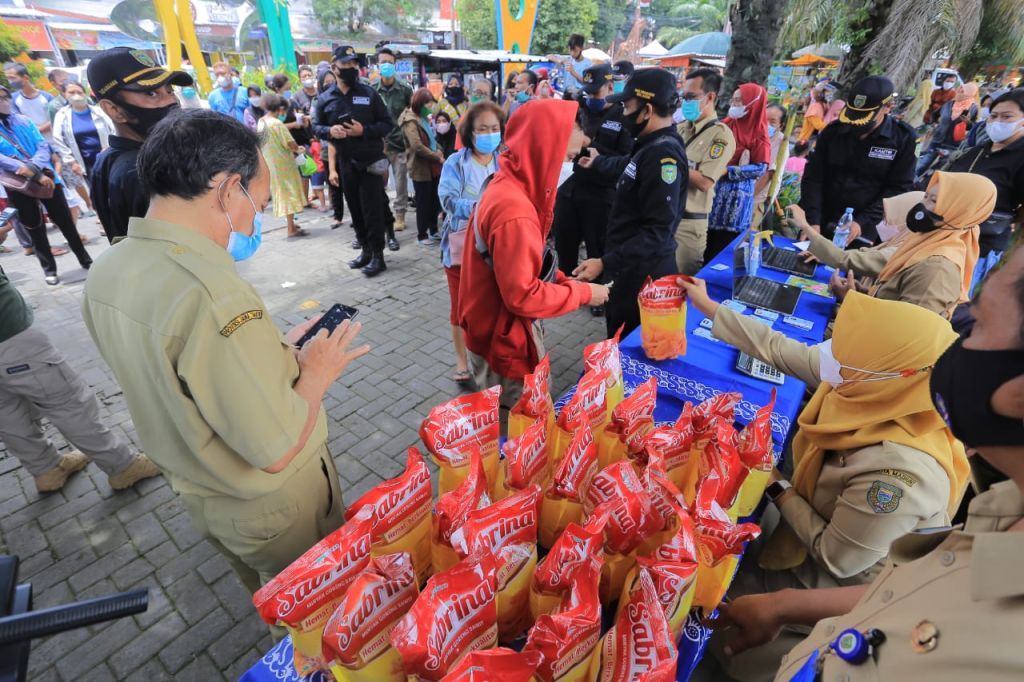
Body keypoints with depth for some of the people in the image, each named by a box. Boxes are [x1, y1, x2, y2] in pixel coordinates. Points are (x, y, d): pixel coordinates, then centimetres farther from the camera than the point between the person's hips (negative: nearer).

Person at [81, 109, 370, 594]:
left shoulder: (103, 275, -6)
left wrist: (276, 353, 3)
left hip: (197, 495, 8)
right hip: (275, 508, -8)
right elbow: (278, 450, -33)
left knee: (271, 598, 34)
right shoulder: (213, 294, -36)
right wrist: (317, 372, -17)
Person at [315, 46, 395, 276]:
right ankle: (365, 249, 22)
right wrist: (329, 130, -11)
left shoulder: (369, 93, -1)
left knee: (373, 210, -4)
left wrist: (364, 130, -16)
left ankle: (378, 255, 3)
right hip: (345, 163, 4)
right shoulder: (325, 99, 5)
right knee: (355, 209, 10)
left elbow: (387, 124, -1)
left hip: (371, 160, -3)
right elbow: (317, 127, 12)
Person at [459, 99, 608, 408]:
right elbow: (522, 295, -28)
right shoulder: (514, 211, -31)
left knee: (517, 417, 26)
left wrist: (561, 279, 1)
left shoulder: (507, 186, 1)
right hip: (503, 339, -9)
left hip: (507, 330, 9)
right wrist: (582, 292, -16)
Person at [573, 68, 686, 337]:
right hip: (633, 266, 10)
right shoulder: (652, 145, 10)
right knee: (621, 342, 22)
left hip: (643, 271, -10)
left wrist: (605, 263, -32)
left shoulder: (663, 154, -23)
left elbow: (658, 231, -28)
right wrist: (597, 161, 52)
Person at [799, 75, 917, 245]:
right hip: (822, 228, 2)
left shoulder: (903, 139, -4)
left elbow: (899, 189, -5)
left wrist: (862, 223, -17)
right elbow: (813, 178, -2)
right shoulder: (833, 131, 1)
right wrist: (813, 222, -14)